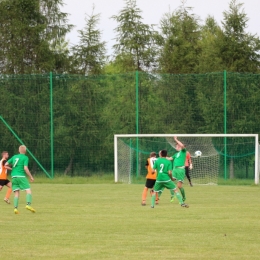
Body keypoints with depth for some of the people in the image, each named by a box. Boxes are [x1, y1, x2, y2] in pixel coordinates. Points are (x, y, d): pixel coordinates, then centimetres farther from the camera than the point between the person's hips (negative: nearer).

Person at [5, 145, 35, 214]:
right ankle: (28, 204, -24)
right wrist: (31, 177, -5)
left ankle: (15, 208, -10)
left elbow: (6, 165, 13)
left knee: (16, 193, 5)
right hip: (21, 176, -5)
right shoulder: (25, 158, -1)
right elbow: (25, 168, -12)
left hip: (14, 177, 5)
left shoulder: (14, 157, 15)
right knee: (28, 190, -3)